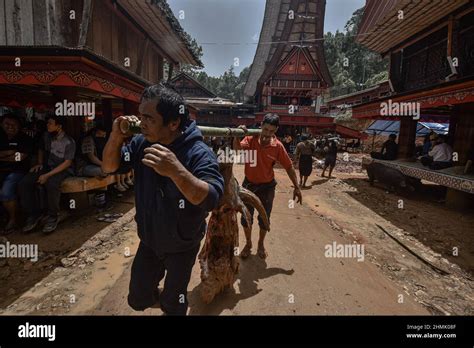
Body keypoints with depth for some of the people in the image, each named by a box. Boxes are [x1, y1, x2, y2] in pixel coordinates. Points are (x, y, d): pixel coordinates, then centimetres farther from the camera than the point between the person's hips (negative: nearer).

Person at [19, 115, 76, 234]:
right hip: (46, 166, 6)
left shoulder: (69, 142, -13)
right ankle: (34, 214, -7)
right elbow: (41, 150, 26)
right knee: (24, 183, -20)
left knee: (51, 184, -37)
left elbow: (67, 163, -17)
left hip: (63, 169, -6)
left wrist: (48, 175, -23)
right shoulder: (46, 136, 6)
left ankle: (53, 216, -18)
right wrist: (39, 163, 8)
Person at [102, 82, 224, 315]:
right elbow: (108, 167, -2)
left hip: (182, 246, -4)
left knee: (173, 304, 19)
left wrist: (177, 171, -53)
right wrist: (116, 137, -21)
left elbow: (211, 200, -37)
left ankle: (170, 304, 53)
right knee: (137, 299, 22)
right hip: (148, 240, 5)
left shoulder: (199, 153, -28)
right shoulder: (142, 143, -10)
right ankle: (159, 299, 54)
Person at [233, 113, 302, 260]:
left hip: (267, 187, 0)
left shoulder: (278, 146, -11)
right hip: (249, 184, 0)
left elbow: (289, 167, -4)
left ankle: (261, 244, 39)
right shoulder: (250, 139, -12)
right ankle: (248, 244, 35)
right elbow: (237, 150, -29)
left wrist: (296, 187, -4)